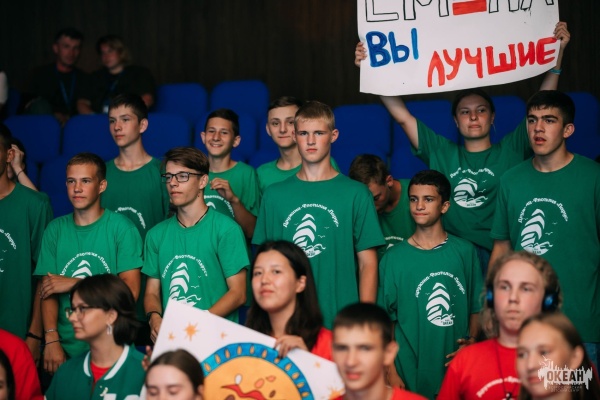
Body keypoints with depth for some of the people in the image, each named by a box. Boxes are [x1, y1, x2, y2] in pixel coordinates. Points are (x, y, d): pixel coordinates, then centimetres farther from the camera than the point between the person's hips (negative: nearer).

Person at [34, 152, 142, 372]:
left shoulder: (120, 226, -4)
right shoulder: (56, 229, 7)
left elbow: (130, 290, -10)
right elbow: (47, 291, 2)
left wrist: (74, 284, -11)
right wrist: (51, 339, -12)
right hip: (65, 347, 3)